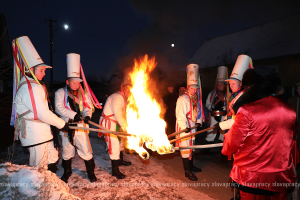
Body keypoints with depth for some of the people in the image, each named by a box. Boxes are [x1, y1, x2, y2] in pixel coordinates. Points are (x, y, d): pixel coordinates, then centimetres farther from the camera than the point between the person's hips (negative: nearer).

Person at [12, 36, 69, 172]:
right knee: (39, 167, 1)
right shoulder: (29, 88, -19)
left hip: (43, 132, 10)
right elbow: (43, 114, -24)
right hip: (35, 135, -10)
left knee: (52, 157, 20)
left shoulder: (35, 85, 15)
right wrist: (62, 124, -14)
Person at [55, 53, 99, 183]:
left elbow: (88, 106, 4)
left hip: (81, 127, 1)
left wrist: (87, 115, -20)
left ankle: (91, 173, 22)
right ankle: (67, 173, 37)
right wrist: (74, 115, -26)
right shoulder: (60, 93, -1)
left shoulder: (82, 93, 8)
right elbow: (59, 108, -13)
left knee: (86, 151, 3)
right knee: (67, 151, 15)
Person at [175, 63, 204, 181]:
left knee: (191, 146, 18)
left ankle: (191, 166, 33)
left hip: (192, 127, 9)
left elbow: (198, 111, 19)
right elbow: (180, 115, -21)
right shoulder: (183, 99, -16)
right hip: (184, 128, -9)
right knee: (185, 147, -5)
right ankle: (187, 171, 2)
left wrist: (199, 121, 7)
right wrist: (185, 127, -24)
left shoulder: (195, 99, 11)